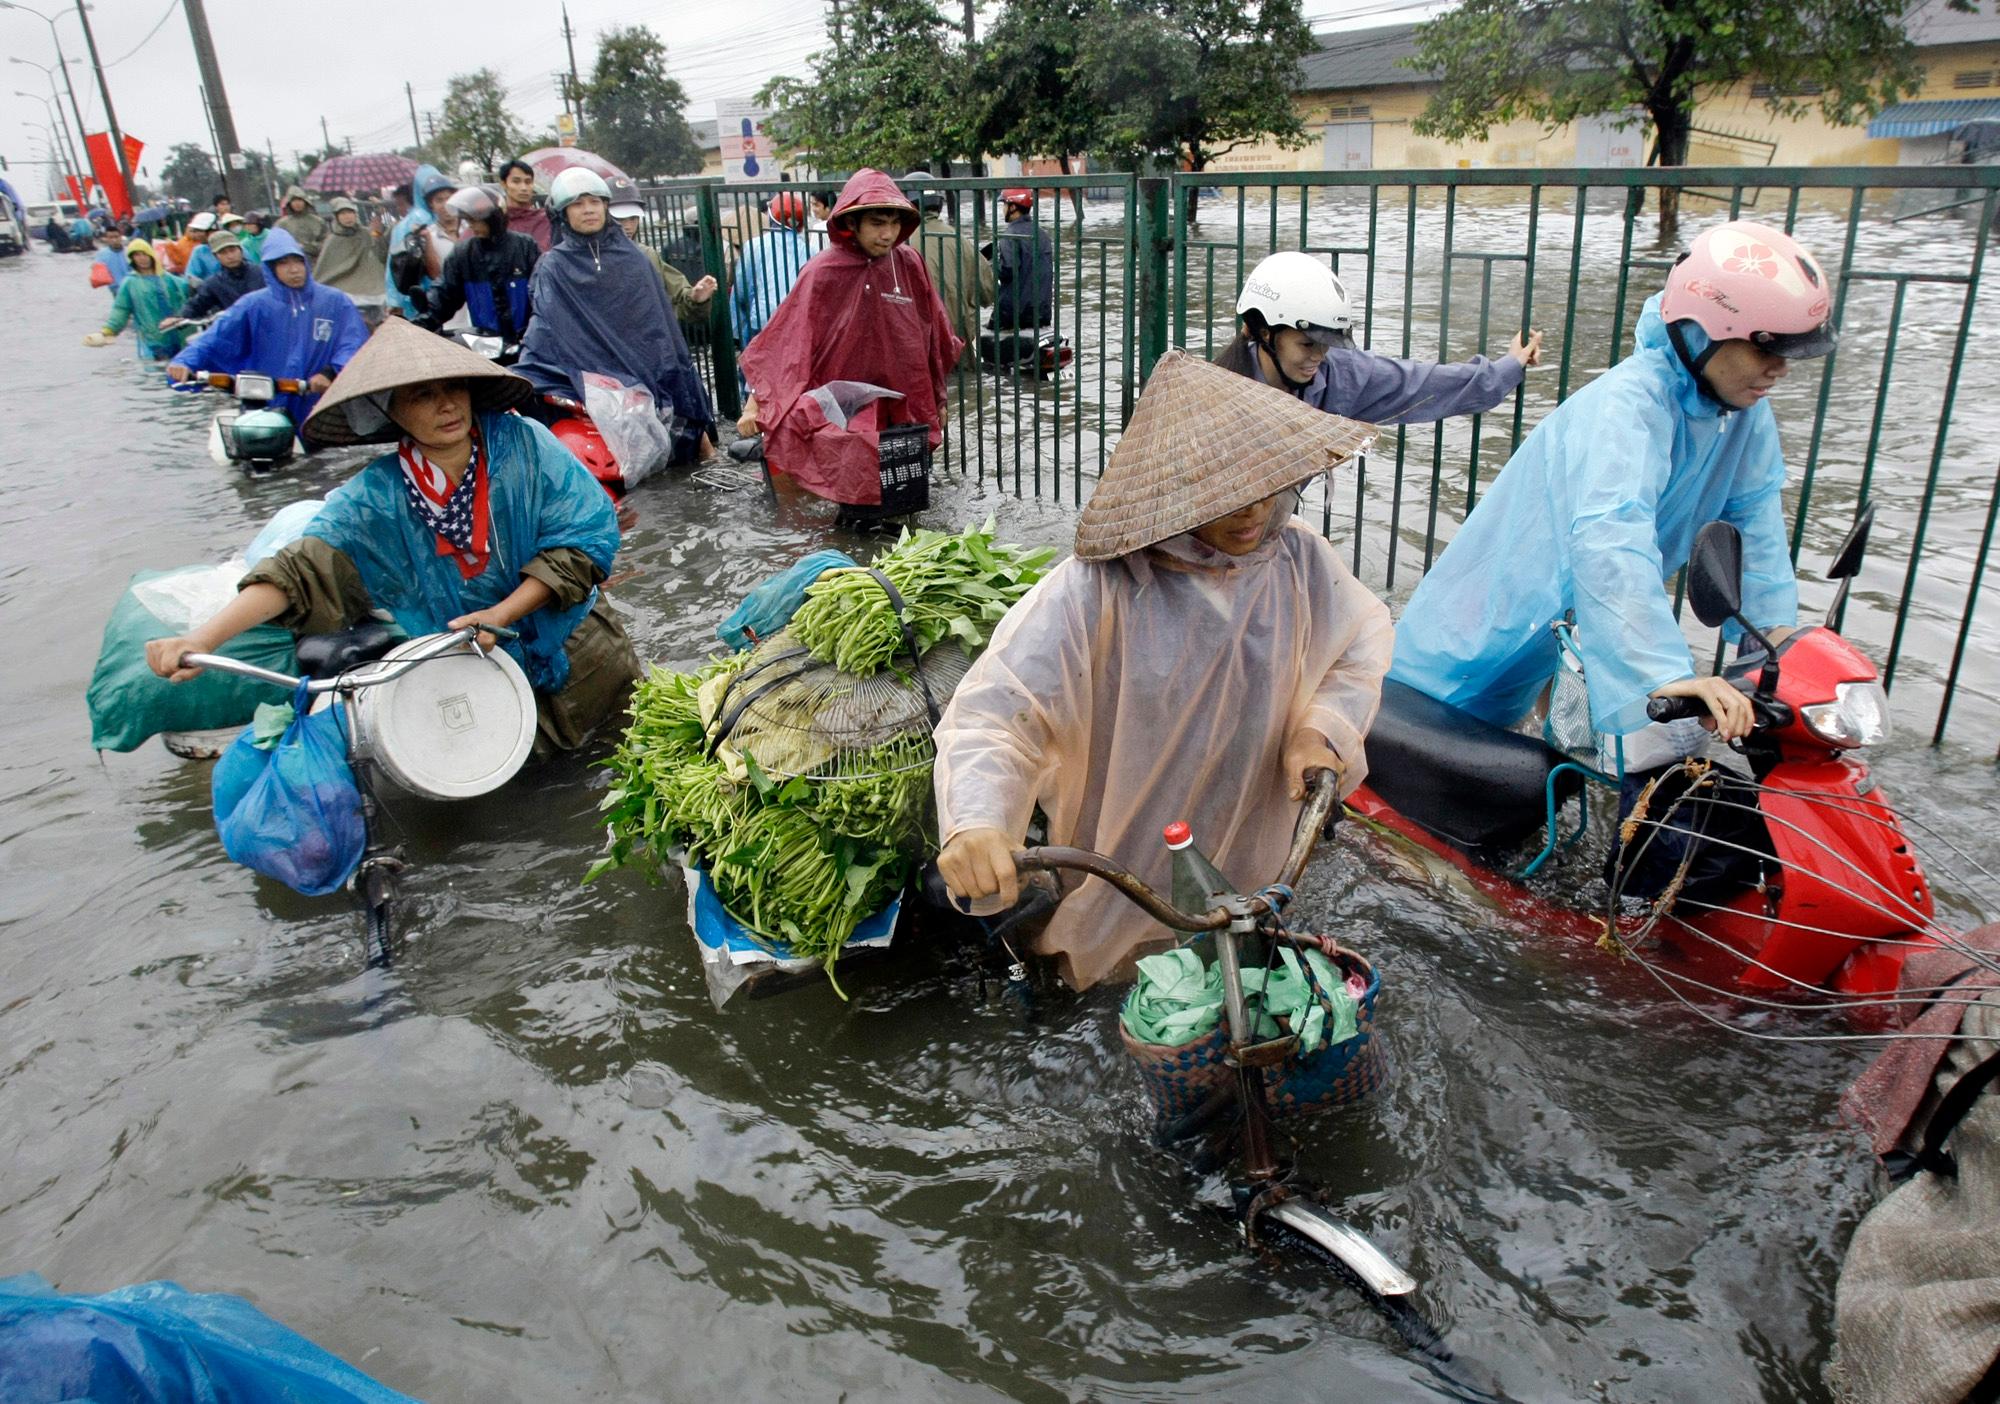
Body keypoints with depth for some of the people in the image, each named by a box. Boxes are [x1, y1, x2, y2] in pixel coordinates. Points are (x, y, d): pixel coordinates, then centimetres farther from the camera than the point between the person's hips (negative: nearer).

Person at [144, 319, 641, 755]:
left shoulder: (523, 443, -15)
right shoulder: (374, 500, -15)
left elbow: (586, 534, -18)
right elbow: (302, 572, -23)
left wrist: (502, 614, -25)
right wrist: (201, 641, -38)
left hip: (576, 648, 1)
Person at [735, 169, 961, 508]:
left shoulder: (909, 264, 0)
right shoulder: (824, 272, -9)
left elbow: (932, 337, 10)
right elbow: (787, 341, -8)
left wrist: (938, 400, 17)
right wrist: (756, 403, -13)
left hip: (899, 412, 4)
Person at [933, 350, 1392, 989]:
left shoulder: (1299, 559, -14)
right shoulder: (1098, 591, -30)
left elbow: (1364, 638, 6)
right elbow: (993, 709, -35)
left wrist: (1322, 730, -13)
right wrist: (975, 823, -54)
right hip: (1123, 882, -4)